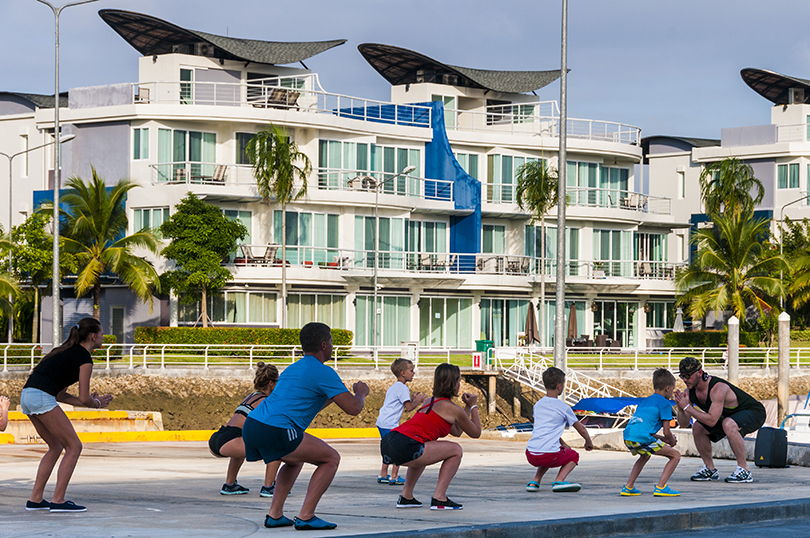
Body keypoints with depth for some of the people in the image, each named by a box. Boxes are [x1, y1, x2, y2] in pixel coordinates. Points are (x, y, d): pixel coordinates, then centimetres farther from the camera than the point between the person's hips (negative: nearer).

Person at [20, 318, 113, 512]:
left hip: (26, 395, 9)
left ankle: (35, 499, 16)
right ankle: (58, 500, -4)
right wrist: (97, 404, 18)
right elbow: (84, 399, -4)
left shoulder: (69, 352, 26)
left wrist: (91, 400, 21)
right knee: (74, 447, -1)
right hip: (42, 397, -9)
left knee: (56, 447, 20)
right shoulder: (84, 358, -2)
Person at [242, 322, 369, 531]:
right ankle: (305, 517, -2)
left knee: (295, 460, 33)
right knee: (331, 458, 4)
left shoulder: (293, 368, 26)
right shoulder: (323, 373, -1)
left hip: (251, 426, 9)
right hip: (275, 432, -9)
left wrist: (331, 396, 47)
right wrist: (361, 392, 18)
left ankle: (274, 515, 22)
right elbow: (353, 408, -3)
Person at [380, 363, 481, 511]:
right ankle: (439, 499, 1)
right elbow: (476, 433, 18)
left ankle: (406, 497, 27)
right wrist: (473, 406, 28)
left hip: (387, 443, 9)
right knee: (455, 450, 7)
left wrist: (467, 406, 38)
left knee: (423, 452, 39)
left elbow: (457, 431, 37)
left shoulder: (430, 401, 28)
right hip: (404, 447, -9)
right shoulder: (452, 409, 4)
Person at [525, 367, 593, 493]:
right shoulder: (563, 407, 0)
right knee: (573, 455, 24)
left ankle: (535, 481, 17)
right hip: (550, 456, -5)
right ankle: (559, 480, -1)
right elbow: (581, 429, 11)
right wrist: (589, 442, 31)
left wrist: (563, 444, 41)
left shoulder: (538, 405, 16)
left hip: (531, 455, 5)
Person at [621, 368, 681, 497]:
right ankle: (660, 487, -5)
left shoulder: (644, 401, 28)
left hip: (628, 436, 8)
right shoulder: (665, 403, 5)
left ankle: (628, 486, 31)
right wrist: (672, 441, 23)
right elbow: (667, 431, 1)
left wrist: (662, 439, 34)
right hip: (642, 438, -8)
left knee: (645, 456, 39)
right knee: (676, 455, 5)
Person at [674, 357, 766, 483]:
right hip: (730, 416, 8)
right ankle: (710, 469, 11)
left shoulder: (718, 388, -34)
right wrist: (680, 408, -27)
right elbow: (684, 424, -8)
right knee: (698, 428, -4)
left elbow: (712, 421, -40)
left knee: (728, 424, -37)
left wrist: (688, 407, -38)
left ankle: (744, 471, -26)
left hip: (754, 412, -8)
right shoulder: (689, 391, -10)